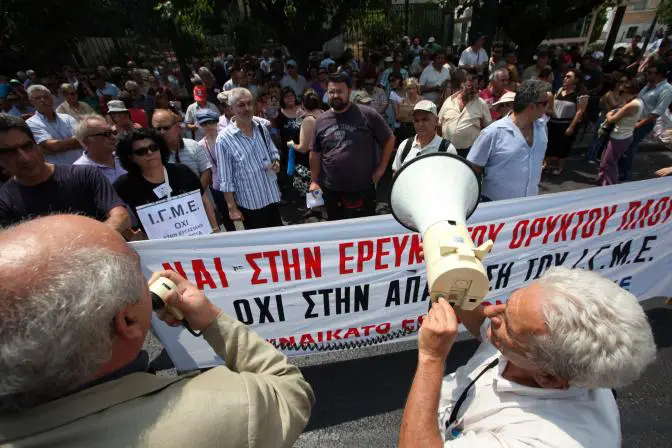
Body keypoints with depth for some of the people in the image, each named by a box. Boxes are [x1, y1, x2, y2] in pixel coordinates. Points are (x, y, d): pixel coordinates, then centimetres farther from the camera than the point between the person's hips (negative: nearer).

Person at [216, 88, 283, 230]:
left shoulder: (262, 128, 2)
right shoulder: (224, 139, -14)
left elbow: (273, 151, 15)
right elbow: (225, 180, -12)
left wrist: (276, 162, -8)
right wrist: (232, 208, -12)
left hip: (273, 197, 5)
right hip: (249, 203, -4)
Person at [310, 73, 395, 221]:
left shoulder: (367, 115, -4)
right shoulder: (321, 120, 6)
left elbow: (389, 140, 3)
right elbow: (315, 153, 11)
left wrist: (381, 168, -3)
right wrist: (314, 181, 6)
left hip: (363, 190, -3)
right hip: (331, 191, 3)